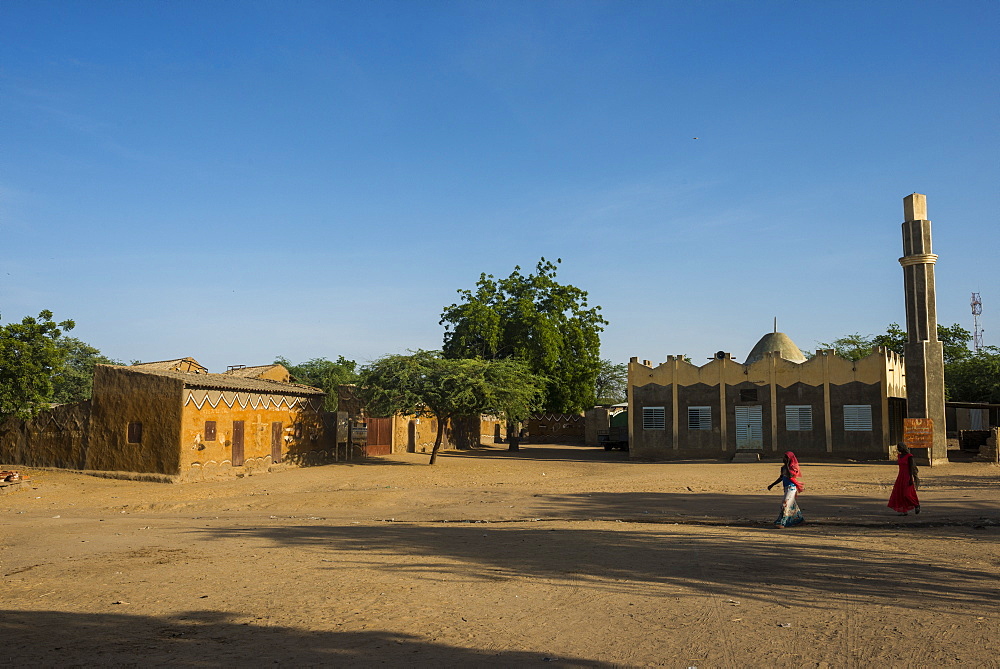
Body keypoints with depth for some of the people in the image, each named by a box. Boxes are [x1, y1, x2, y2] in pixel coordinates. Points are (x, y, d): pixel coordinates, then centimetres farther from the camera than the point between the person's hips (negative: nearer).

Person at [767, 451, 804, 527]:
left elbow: (790, 476, -28)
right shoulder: (783, 467, 10)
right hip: (786, 487, 8)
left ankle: (782, 522, -17)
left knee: (785, 504, -14)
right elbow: (781, 478, 19)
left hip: (791, 487, -8)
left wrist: (787, 465, -23)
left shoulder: (793, 467, -12)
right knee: (792, 504, 18)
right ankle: (800, 519, 34)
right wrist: (772, 485, 20)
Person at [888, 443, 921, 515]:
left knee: (907, 494, -9)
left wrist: (911, 479, -21)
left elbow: (911, 467, -16)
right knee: (900, 494, 0)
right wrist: (899, 479, 18)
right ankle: (904, 511, 5)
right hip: (901, 477, 8)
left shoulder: (909, 456, -12)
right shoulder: (900, 456, 11)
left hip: (908, 476, -8)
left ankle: (917, 505, 18)